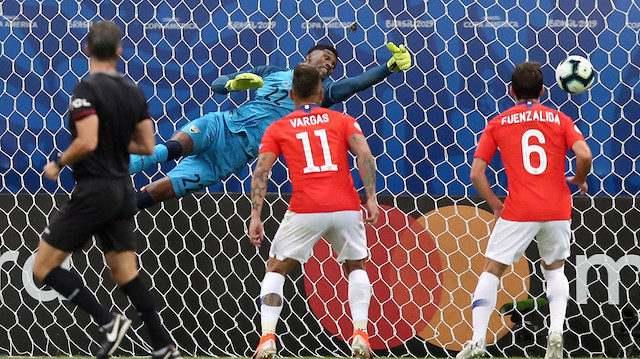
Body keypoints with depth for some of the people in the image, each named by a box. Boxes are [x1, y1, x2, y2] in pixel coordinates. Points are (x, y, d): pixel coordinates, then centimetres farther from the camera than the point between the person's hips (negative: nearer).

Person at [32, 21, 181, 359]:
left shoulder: (87, 89, -15)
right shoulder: (134, 92, 6)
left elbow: (87, 142, -24)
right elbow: (147, 146, 9)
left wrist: (57, 163, -8)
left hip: (93, 191, -7)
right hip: (123, 191, 7)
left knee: (44, 267, 0)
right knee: (126, 273, 14)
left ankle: (108, 322, -9)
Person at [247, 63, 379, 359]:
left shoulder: (277, 129, 14)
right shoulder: (342, 120, 16)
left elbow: (260, 172, 2)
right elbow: (364, 155, -1)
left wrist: (255, 216, 0)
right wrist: (371, 198, -4)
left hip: (305, 210, -1)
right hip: (346, 207, 1)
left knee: (275, 268, 16)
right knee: (357, 267, 23)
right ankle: (360, 334, 5)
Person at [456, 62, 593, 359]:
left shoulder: (498, 124, 7)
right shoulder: (559, 119, 7)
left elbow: (476, 174, 1)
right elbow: (584, 156, -8)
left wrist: (494, 204, 13)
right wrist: (579, 179, 12)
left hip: (518, 212, -2)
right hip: (557, 209, 2)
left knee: (491, 271, 9)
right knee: (555, 270, 21)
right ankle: (556, 332, -1)